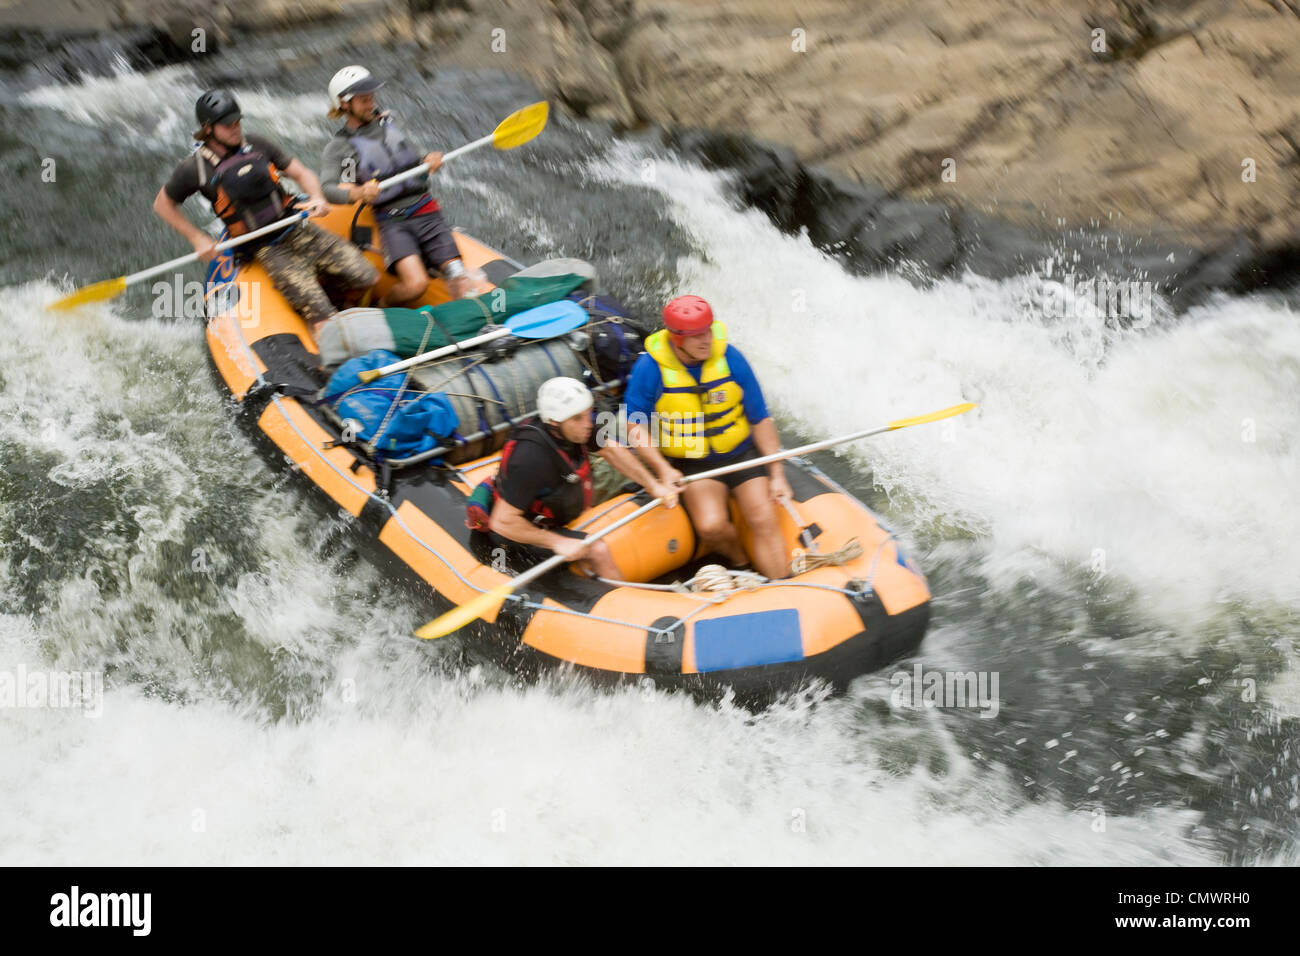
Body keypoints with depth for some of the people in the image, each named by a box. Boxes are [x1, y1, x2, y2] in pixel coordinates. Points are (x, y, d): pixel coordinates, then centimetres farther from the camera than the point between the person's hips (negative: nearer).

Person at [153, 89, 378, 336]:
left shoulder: (258, 146, 2)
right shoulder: (195, 169, -7)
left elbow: (301, 174, 8)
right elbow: (162, 204, 7)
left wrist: (316, 197, -14)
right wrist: (197, 239, -1)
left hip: (299, 230, 4)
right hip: (267, 250, -4)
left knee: (368, 278, -2)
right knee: (324, 322, -19)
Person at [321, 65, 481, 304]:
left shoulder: (387, 122, 16)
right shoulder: (339, 146, 1)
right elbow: (329, 189, -14)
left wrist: (428, 160, 0)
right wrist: (359, 192, -34)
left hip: (427, 214, 4)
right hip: (392, 223, -4)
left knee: (461, 281, -13)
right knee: (415, 283, -25)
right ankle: (380, 308, 3)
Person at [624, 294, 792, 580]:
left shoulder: (729, 358, -11)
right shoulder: (650, 368, -15)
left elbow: (760, 419, -3)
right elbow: (634, 420, -3)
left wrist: (777, 474, -5)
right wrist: (641, 435, -26)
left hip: (742, 454, 1)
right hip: (693, 465, -1)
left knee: (765, 522, -14)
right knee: (711, 526, -24)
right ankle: (740, 562, 8)